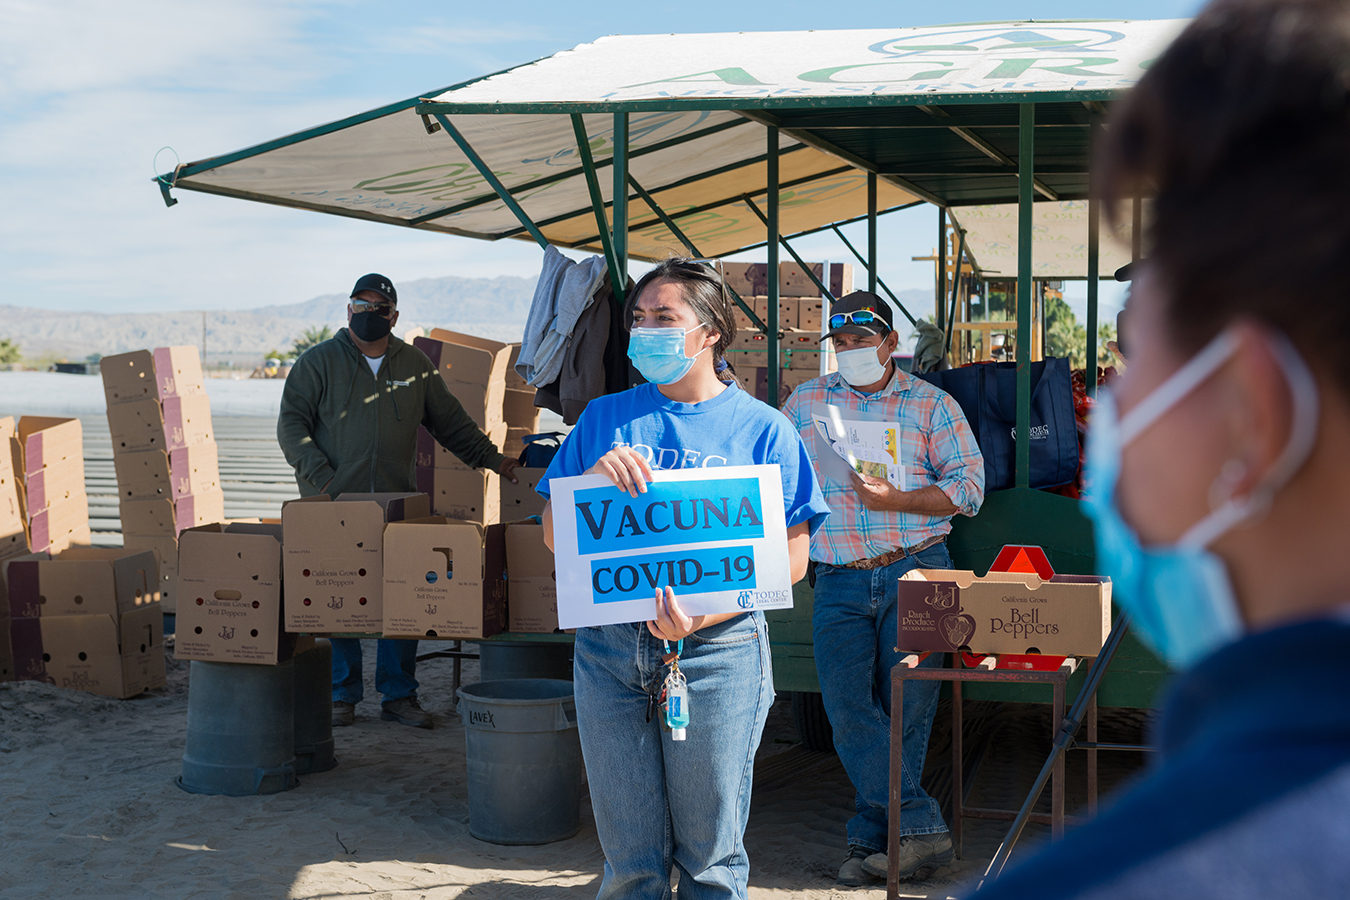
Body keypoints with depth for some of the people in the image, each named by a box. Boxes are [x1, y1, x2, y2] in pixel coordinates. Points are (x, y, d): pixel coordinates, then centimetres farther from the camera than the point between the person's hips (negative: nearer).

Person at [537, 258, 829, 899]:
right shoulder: (605, 419, 10)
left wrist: (703, 616, -18)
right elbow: (553, 536, 8)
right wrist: (594, 478, -12)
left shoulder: (763, 430, 1)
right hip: (608, 648, 3)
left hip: (716, 651, -2)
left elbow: (792, 558, -4)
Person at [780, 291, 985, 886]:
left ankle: (874, 838, 6)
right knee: (848, 706, -8)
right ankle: (920, 829, -4)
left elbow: (969, 487, 1)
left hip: (915, 571, -2)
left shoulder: (931, 405, 7)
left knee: (905, 710, -3)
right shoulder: (804, 403, 16)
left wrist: (893, 499, -12)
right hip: (840, 583, 2)